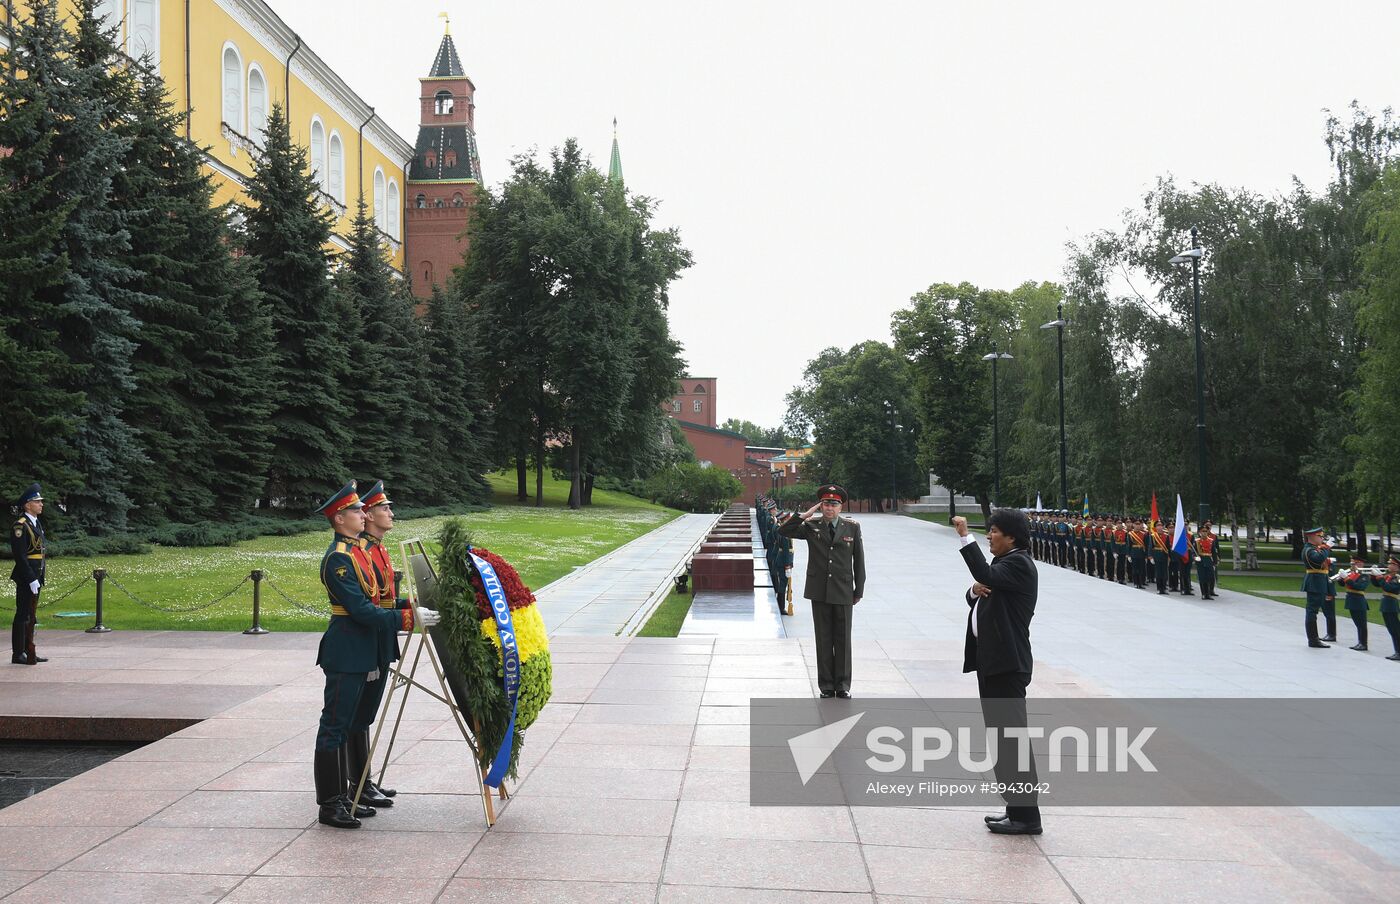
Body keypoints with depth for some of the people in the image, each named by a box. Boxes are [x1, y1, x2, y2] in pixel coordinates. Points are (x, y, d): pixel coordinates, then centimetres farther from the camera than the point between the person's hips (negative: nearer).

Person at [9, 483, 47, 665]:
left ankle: (29, 651, 19)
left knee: (31, 615, 13)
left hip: (35, 577, 9)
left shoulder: (37, 524, 16)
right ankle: (18, 654, 1)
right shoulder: (20, 526, -13)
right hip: (25, 577, -9)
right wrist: (31, 579, -21)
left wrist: (40, 578, 16)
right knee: (23, 614, -4)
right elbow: (20, 556, -19)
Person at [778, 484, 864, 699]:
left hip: (843, 592, 0)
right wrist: (805, 515, -11)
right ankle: (826, 685, 14)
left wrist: (859, 590, 4)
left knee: (843, 639, 4)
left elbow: (859, 560, 5)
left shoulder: (852, 528, 2)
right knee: (823, 639, 6)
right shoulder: (811, 526, 3)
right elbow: (783, 531, -6)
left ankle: (843, 685, 13)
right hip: (819, 592, 0)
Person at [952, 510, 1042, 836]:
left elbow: (985, 576, -30)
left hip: (1007, 663, -10)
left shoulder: (1018, 564, -12)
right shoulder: (1003, 563, 18)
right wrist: (974, 592, -3)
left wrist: (965, 537, -27)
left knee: (1012, 736, -6)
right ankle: (1016, 807, 22)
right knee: (1001, 736, 14)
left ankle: (1026, 815, 0)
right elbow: (976, 600, 20)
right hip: (990, 661, 10)